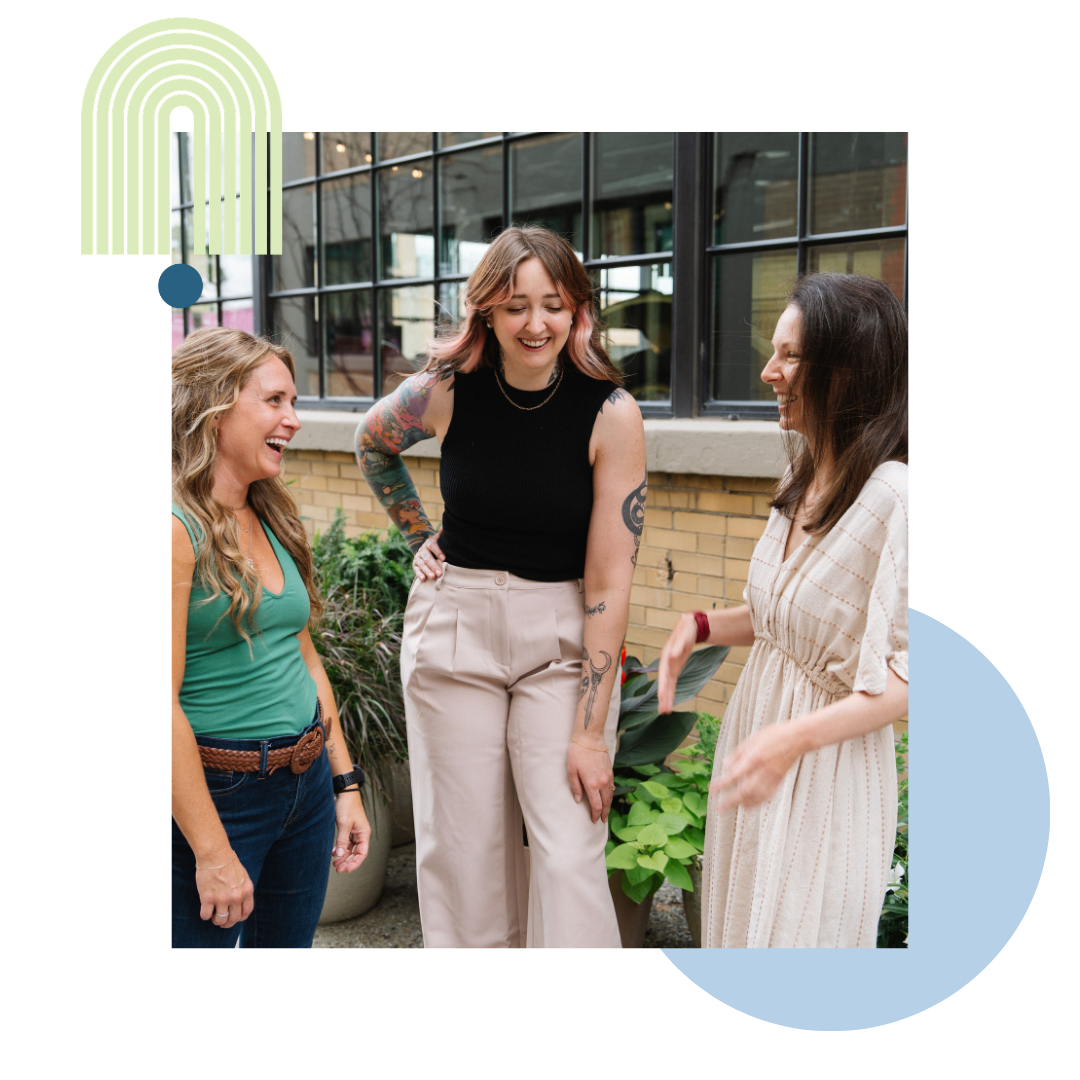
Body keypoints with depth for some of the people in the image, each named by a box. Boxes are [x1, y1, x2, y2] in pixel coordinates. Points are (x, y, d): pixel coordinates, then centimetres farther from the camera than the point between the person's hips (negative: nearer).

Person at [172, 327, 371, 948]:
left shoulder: (273, 520, 8)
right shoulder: (180, 529, -17)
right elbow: (164, 705, -20)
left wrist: (345, 783, 13)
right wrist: (212, 852, -18)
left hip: (307, 786, 8)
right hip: (215, 796, -7)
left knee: (287, 944, 18)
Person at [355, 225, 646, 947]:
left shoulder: (612, 413, -14)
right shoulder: (446, 390, -8)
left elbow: (609, 579, -15)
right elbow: (373, 445, 17)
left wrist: (590, 731, -16)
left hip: (564, 638, -2)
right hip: (454, 626, 2)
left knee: (571, 854, -7)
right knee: (464, 848, 8)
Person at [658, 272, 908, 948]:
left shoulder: (892, 497, -24)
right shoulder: (804, 481, 4)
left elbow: (909, 676, -23)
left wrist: (794, 738, -32)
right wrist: (701, 627, 1)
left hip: (828, 770, -8)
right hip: (757, 729, 8)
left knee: (797, 930, 9)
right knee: (741, 920, 22)